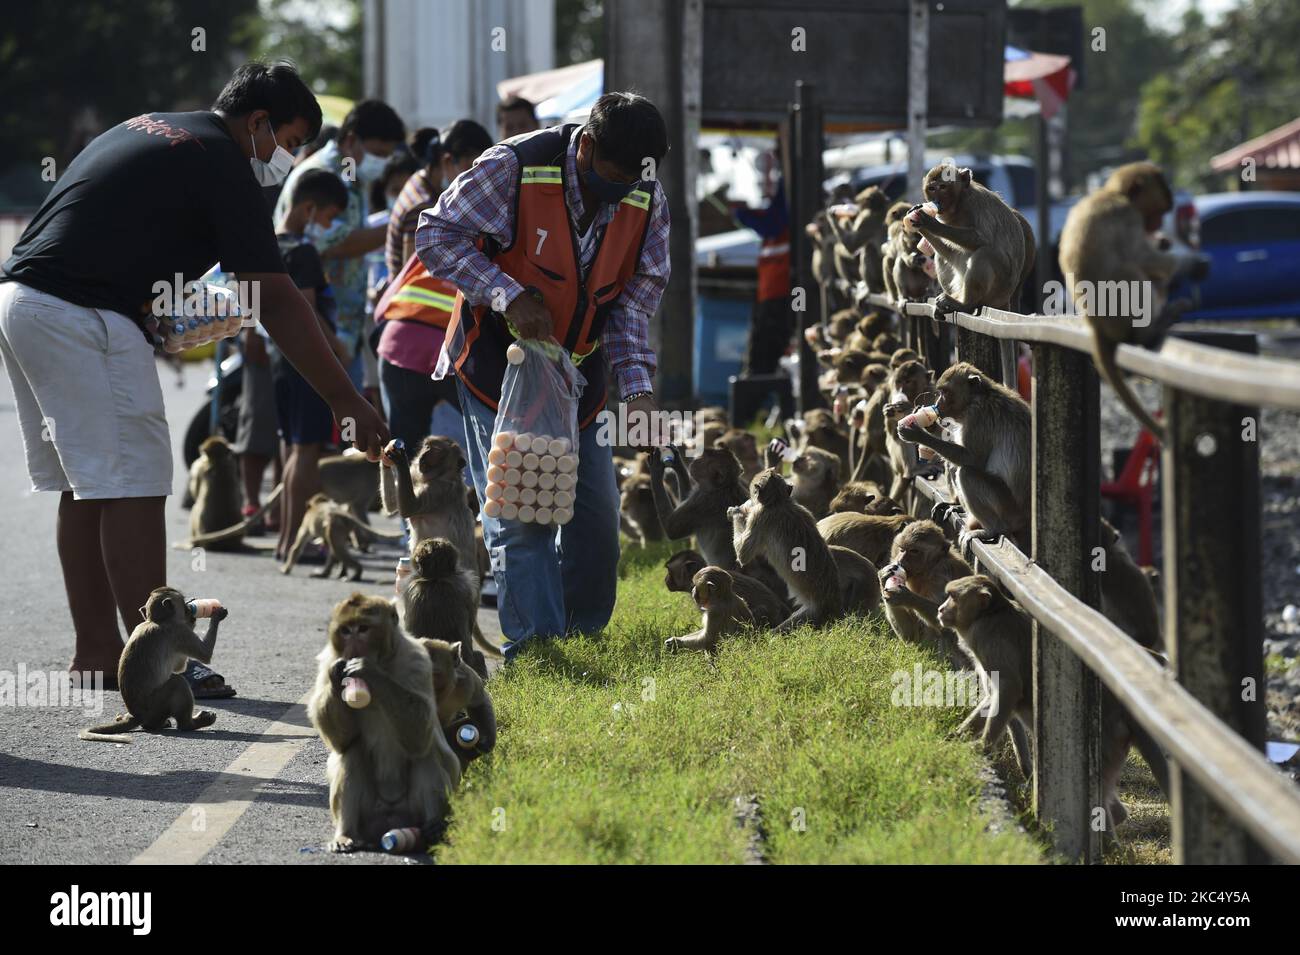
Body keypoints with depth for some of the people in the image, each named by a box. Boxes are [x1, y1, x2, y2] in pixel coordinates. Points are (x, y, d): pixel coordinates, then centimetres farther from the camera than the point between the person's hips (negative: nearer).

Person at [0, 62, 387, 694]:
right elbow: (276, 303, -10)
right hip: (84, 317, -9)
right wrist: (346, 401, -9)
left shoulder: (145, 128, 21)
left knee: (84, 486, 14)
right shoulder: (222, 165, -6)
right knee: (133, 486, -6)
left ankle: (96, 651, 18)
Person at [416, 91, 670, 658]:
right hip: (500, 362, -5)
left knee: (596, 514, 5)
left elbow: (636, 298, -2)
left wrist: (636, 384, -16)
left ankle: (583, 642, 20)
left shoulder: (649, 202, -7)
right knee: (519, 515, -11)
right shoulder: (514, 168, -21)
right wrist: (508, 296, -28)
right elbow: (435, 235, -17)